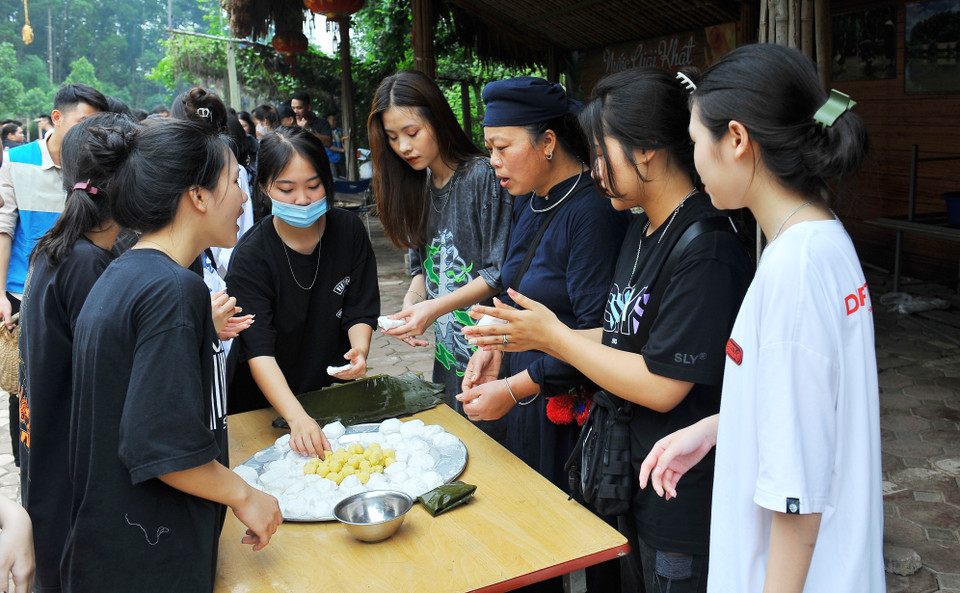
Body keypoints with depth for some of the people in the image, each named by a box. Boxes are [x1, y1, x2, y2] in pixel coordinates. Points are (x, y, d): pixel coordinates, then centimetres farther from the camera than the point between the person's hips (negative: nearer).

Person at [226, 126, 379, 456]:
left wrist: (359, 349, -28)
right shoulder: (251, 256, -21)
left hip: (333, 389, 3)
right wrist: (297, 418, -43)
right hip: (265, 402, -3)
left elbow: (361, 312, -5)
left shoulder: (349, 231, -9)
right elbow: (259, 352, -29)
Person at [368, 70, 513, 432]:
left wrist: (435, 308, -21)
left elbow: (500, 273, -15)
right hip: (446, 351, 7)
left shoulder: (483, 177, -14)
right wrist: (411, 305, -6)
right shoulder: (416, 187, 9)